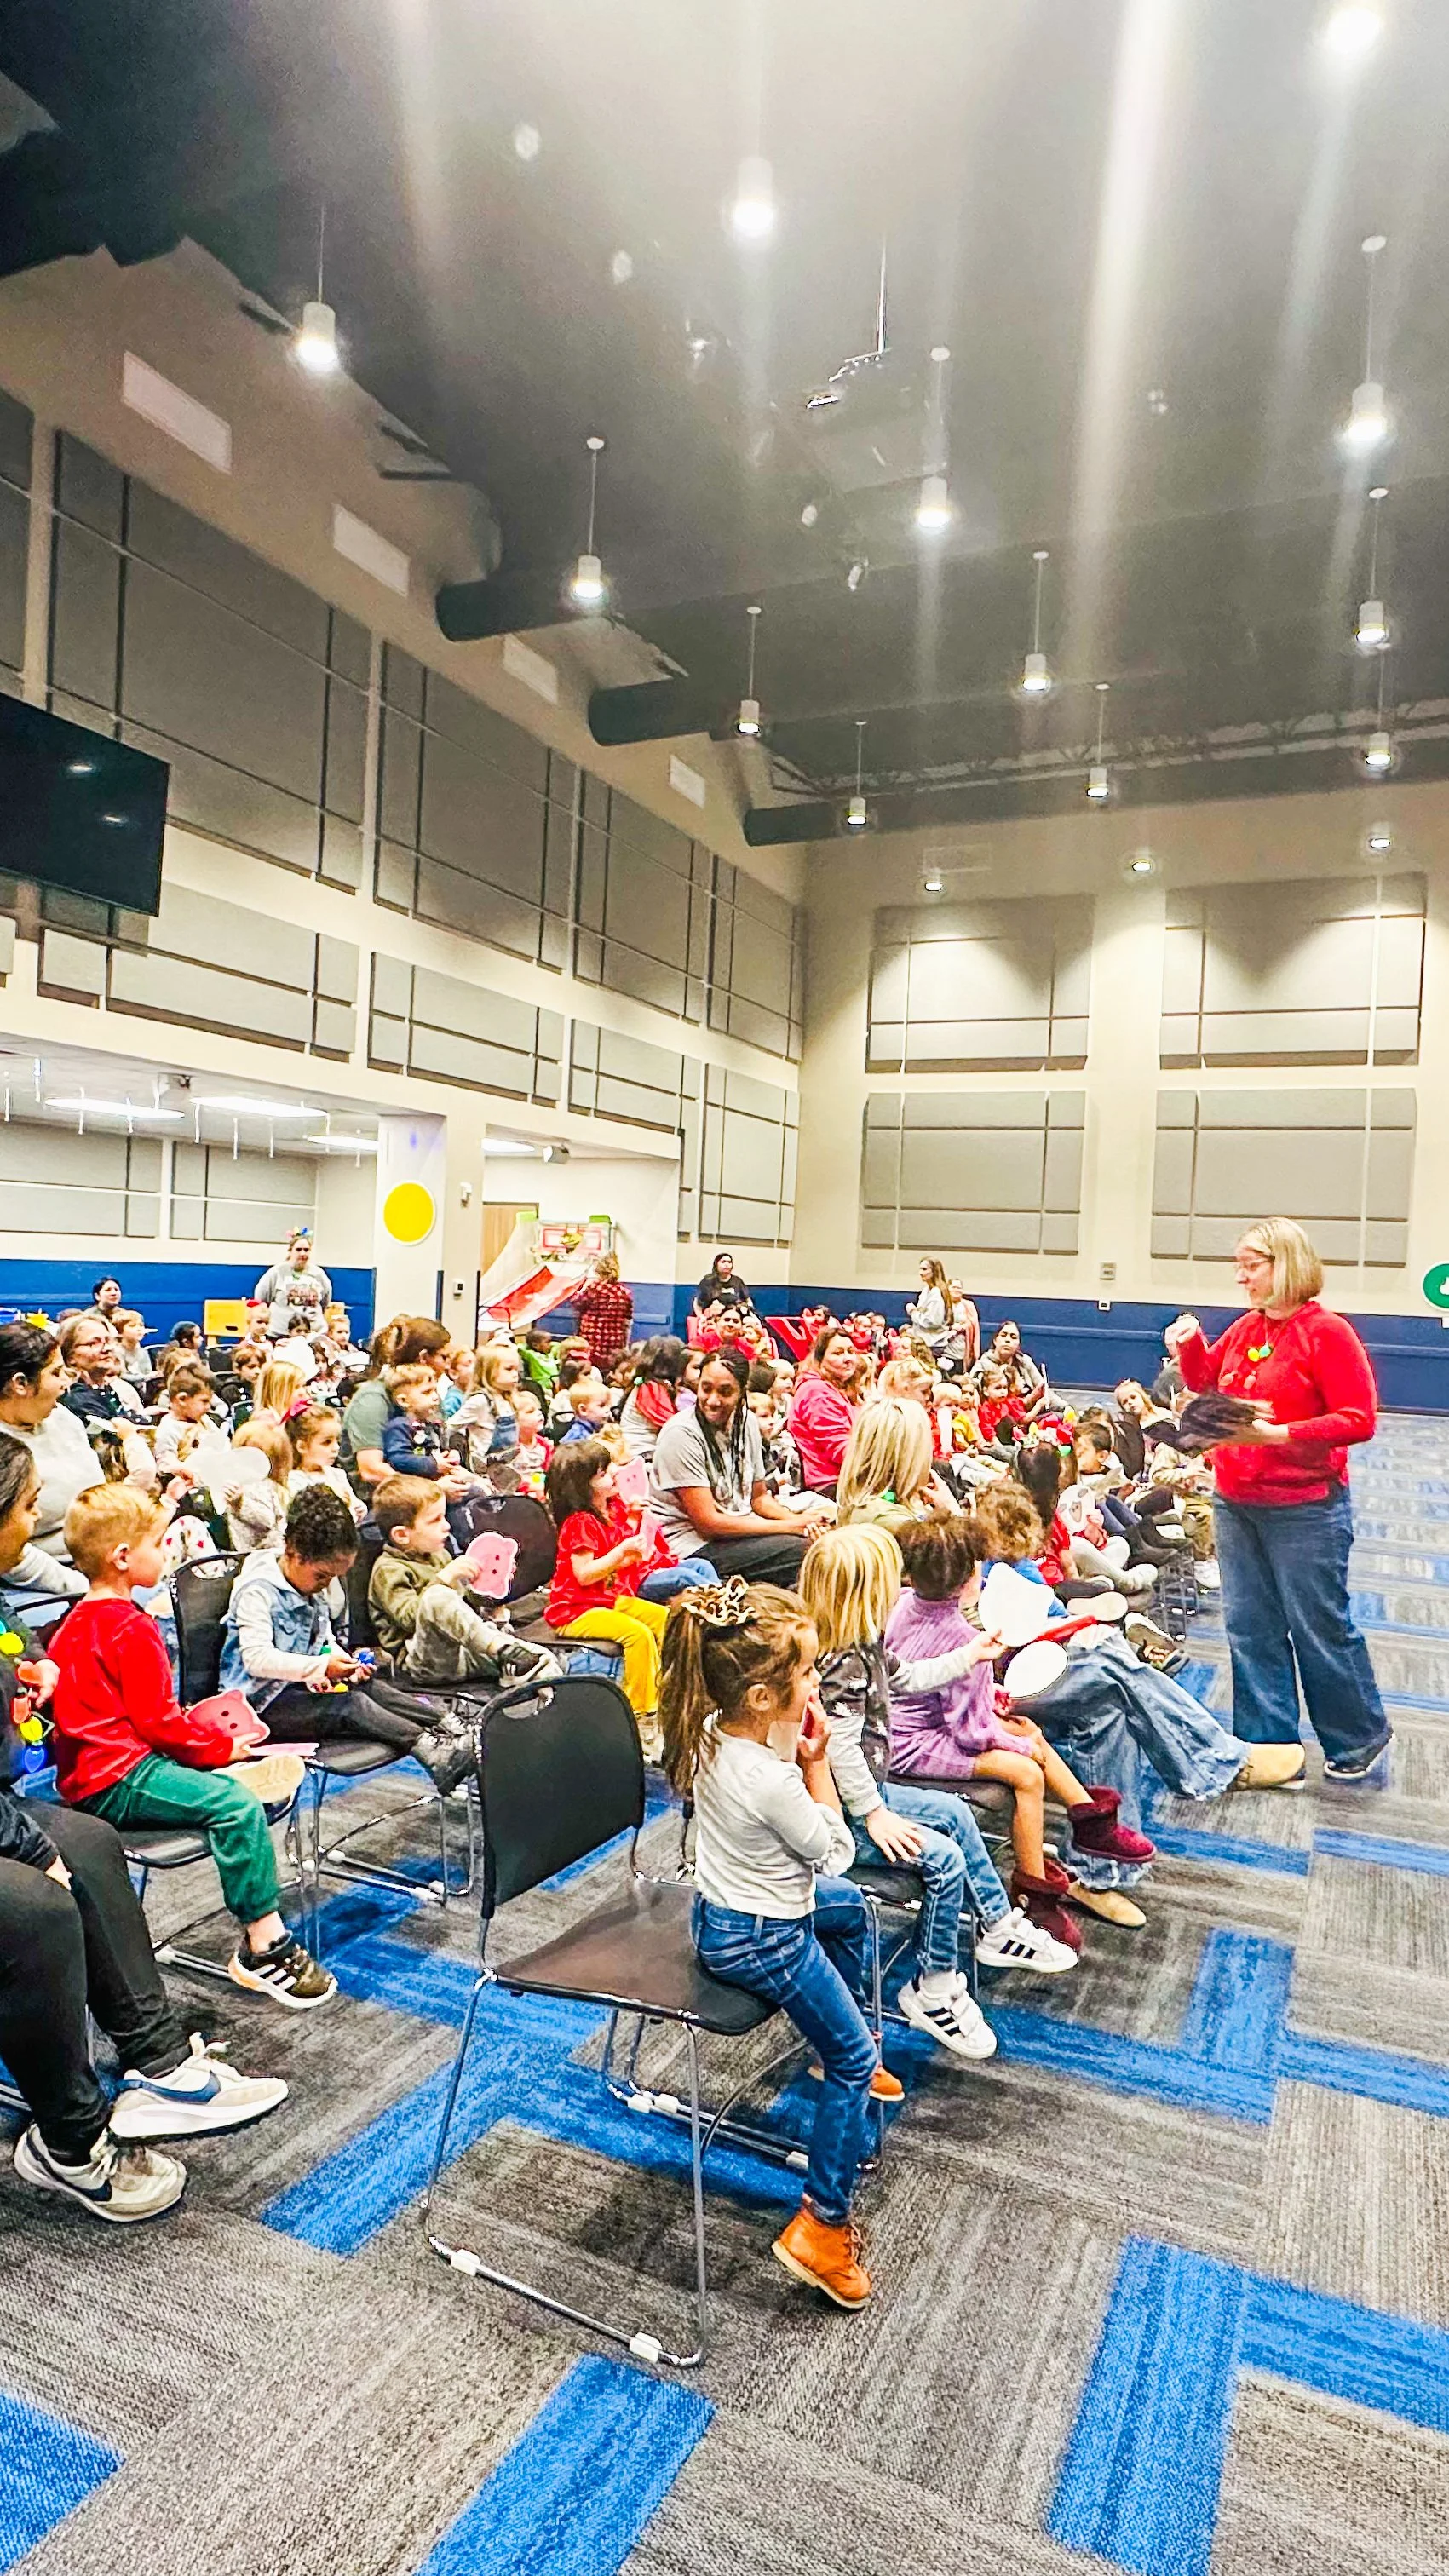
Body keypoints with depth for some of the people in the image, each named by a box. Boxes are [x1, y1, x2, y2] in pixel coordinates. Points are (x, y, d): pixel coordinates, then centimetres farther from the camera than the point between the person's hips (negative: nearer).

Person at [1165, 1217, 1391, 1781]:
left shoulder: (1326, 1331, -13)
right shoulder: (1245, 1328, 7)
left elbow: (1359, 1419, -17)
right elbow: (1204, 1381, 21)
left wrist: (1280, 1434, -24)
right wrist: (1190, 1343, 2)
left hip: (1304, 1508, -7)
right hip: (1236, 1503, 7)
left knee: (1320, 1628, 6)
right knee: (1250, 1627, 12)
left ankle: (1360, 1739, 28)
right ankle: (1269, 1744, 26)